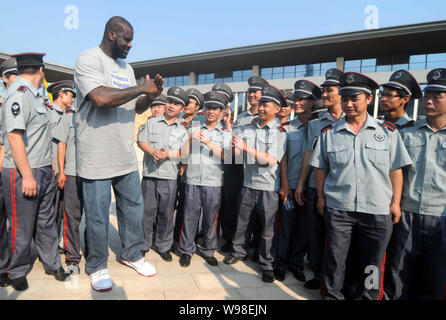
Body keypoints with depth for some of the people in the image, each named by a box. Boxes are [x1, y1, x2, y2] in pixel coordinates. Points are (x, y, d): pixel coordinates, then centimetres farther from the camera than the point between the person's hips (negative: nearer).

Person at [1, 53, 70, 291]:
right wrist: (27, 175, -21)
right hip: (22, 175, -9)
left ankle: (52, 264, 29)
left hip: (43, 172, 9)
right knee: (22, 228, 6)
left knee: (46, 223, 16)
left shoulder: (33, 95, 14)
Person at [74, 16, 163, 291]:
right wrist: (142, 88, -16)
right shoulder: (89, 59, -9)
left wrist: (151, 96, -1)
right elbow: (101, 97, -26)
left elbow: (137, 107, 20)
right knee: (98, 216, 5)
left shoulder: (127, 67, 16)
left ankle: (132, 254, 34)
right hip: (98, 159, -7)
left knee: (134, 206, 15)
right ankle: (97, 267, 26)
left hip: (127, 156, 7)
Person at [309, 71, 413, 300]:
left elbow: (395, 170, 4)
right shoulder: (328, 133, 3)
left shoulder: (387, 132, 2)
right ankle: (331, 296, 27)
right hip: (338, 207, 0)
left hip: (377, 210, 0)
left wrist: (395, 202, 2)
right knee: (334, 260, 8)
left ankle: (369, 297, 32)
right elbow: (321, 168, 7)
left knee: (373, 264, 12)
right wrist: (321, 197, 5)